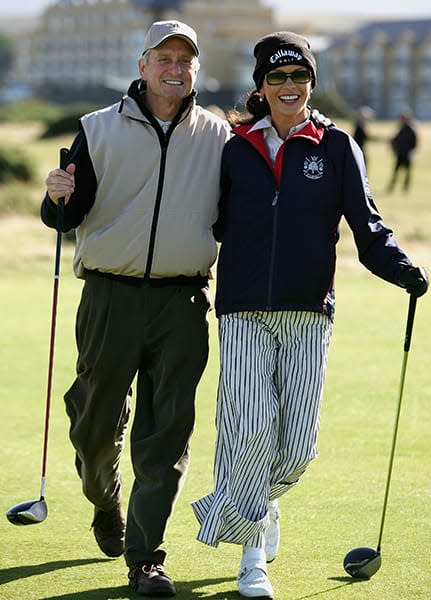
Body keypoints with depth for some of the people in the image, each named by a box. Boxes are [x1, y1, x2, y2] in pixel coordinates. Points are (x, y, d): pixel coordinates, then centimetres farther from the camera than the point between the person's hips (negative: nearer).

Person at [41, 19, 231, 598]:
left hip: (182, 305, 1)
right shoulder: (99, 130, 3)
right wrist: (58, 199, -21)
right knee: (98, 423, 7)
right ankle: (106, 503, 38)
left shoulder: (219, 137, 8)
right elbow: (66, 218, 2)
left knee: (167, 435, -2)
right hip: (111, 296, 0)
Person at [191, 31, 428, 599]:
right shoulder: (236, 150, 10)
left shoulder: (336, 147, 8)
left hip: (308, 313, 0)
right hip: (245, 312, 0)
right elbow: (214, 225, 16)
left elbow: (366, 225, 3)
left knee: (296, 447, -1)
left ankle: (259, 502, 33)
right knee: (252, 430, -15)